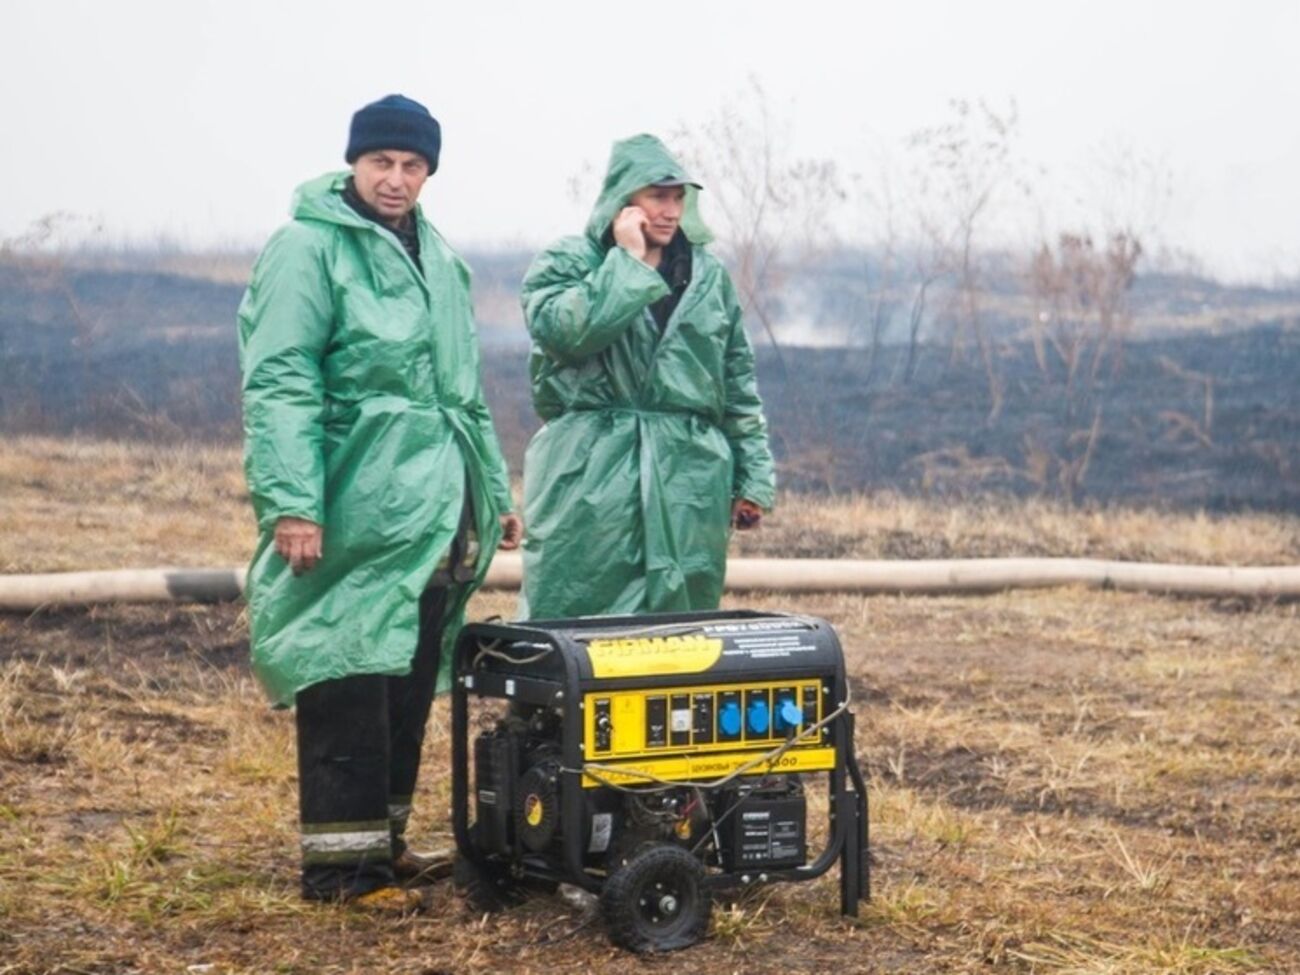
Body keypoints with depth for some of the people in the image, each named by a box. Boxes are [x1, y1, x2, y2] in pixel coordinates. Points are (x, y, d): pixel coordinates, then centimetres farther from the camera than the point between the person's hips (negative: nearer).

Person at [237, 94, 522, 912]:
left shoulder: (437, 259, 18)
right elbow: (279, 385, -14)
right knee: (350, 688, -5)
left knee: (411, 687, 12)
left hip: (436, 517, 8)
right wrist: (292, 504, -21)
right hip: (356, 513, -8)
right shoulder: (309, 250, -6)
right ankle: (341, 861, 1)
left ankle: (383, 837, 23)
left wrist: (495, 491, 22)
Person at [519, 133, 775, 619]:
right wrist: (628, 260, -10)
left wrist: (752, 477, 13)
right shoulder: (564, 264, 4)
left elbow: (739, 385, 17)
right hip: (589, 479, -4)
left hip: (688, 485, 4)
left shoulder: (709, 276, 15)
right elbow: (564, 329, -19)